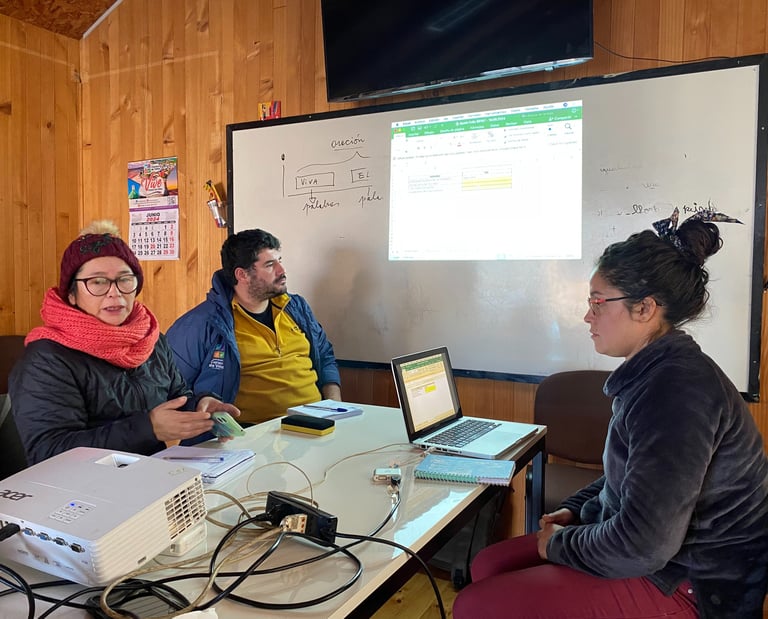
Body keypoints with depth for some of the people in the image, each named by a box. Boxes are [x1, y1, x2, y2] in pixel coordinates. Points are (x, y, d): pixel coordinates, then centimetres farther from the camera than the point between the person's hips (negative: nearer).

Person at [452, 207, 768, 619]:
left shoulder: (677, 388, -27)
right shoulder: (656, 371, 6)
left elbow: (642, 545, -29)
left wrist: (562, 544, -12)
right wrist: (574, 510, 9)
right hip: (654, 552, 10)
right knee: (488, 566, 9)